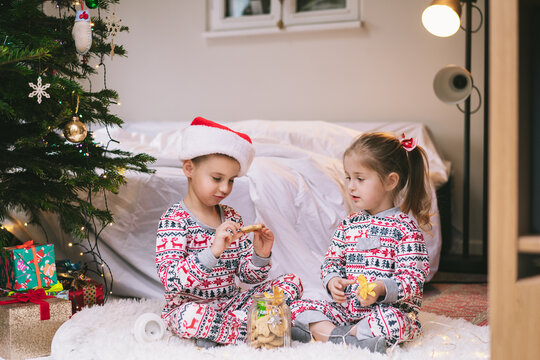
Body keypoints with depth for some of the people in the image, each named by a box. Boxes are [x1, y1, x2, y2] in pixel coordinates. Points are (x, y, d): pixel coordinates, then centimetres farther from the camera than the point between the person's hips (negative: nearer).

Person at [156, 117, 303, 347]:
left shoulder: (232, 218, 8)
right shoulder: (174, 220, -13)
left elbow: (246, 275, 10)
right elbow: (170, 280, -26)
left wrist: (260, 256, -12)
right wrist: (213, 252, -38)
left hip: (231, 301, 7)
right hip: (190, 305, -7)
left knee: (292, 282, 0)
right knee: (191, 316, -41)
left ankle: (215, 330, -15)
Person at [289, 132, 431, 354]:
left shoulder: (405, 229, -8)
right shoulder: (348, 225, 11)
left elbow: (413, 279, -13)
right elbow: (331, 260, 14)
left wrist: (380, 288, -31)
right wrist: (332, 281, -10)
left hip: (389, 308, -5)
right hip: (344, 307, 5)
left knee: (393, 322, -39)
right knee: (297, 308, -11)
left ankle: (320, 333, -26)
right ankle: (343, 339, -31)